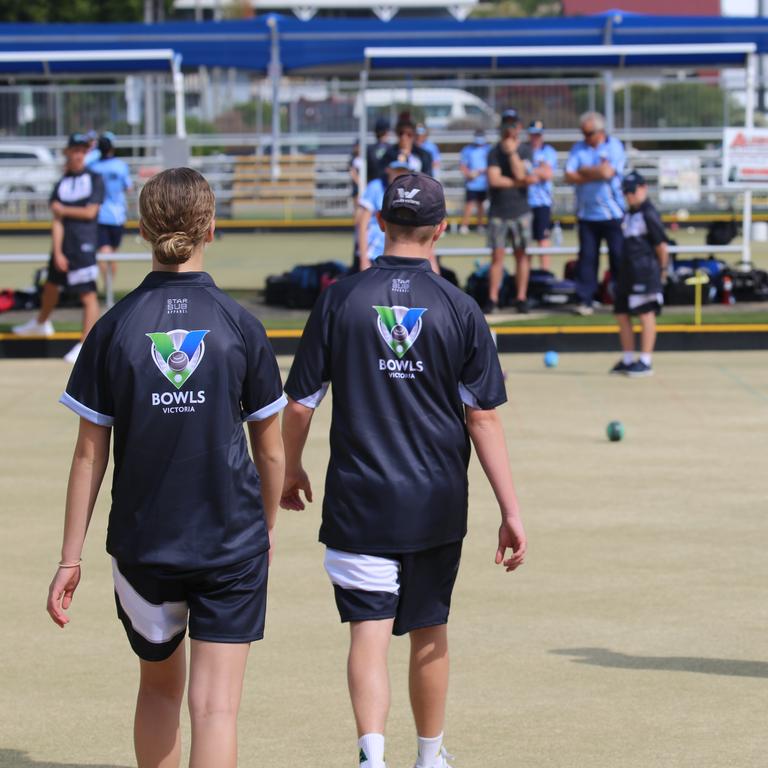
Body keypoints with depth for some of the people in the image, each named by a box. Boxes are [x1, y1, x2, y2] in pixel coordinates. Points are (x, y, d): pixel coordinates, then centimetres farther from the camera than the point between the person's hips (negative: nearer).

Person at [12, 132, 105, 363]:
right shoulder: (61, 184, 5)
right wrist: (57, 252, -10)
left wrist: (63, 209, -3)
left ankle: (86, 344, -8)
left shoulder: (94, 179, -2)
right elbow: (57, 221, -1)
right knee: (51, 285, 23)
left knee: (88, 295, -9)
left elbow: (90, 212, -11)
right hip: (63, 245, 5)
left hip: (84, 246, -5)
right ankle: (41, 323, 48)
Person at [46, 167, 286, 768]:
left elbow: (90, 454, -3)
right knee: (215, 707, -3)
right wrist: (267, 528, 18)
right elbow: (270, 450, 2)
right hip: (232, 541, -1)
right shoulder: (240, 326, -5)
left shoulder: (114, 329, -4)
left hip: (142, 541, 2)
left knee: (159, 685, 22)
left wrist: (71, 558, 3)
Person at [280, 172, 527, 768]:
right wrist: (511, 511, -2)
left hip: (359, 500, -1)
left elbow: (300, 405, -1)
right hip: (436, 505, 1)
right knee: (429, 632, 16)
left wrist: (292, 470, 18)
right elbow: (483, 417, -5)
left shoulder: (340, 301, -5)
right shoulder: (460, 309, -4)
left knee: (369, 631, -3)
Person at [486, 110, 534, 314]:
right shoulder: (495, 152, 4)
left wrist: (512, 152, -13)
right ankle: (492, 299, 1)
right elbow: (494, 180, -9)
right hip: (498, 212, 0)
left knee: (521, 255, 0)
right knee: (497, 256, -1)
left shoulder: (525, 150, 5)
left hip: (520, 211, 0)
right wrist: (520, 183, -10)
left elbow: (520, 174, -11)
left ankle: (521, 298, 5)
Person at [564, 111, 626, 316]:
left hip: (612, 214, -3)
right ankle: (585, 300, 4)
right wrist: (596, 174, -9)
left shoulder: (615, 146, -2)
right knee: (587, 256, 2)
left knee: (619, 256, -2)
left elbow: (607, 171, -16)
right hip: (586, 213, 3)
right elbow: (569, 176, -1)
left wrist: (584, 171, -3)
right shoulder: (578, 148, 10)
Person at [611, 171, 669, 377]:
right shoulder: (629, 214, 15)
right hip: (628, 271, 10)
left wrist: (662, 269, -4)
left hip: (645, 272, -10)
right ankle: (627, 359, 22)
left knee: (646, 314, -6)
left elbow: (661, 245, -12)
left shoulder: (649, 214, -11)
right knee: (622, 314, 12)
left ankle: (645, 362, -4)